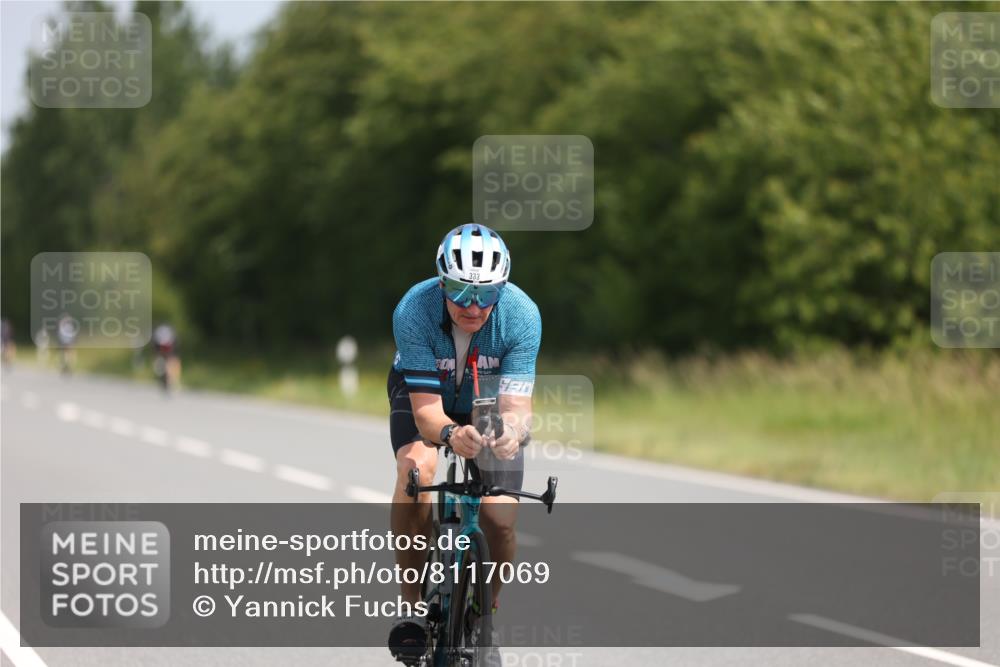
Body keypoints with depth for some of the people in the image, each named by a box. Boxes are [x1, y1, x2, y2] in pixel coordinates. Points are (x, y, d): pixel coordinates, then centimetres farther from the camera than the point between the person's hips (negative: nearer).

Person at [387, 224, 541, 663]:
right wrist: (451, 434, -60)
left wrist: (512, 431, -60)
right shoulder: (414, 310, -35)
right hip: (425, 394, -1)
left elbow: (516, 405, -36)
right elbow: (426, 409, -38)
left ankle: (486, 618, 14)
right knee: (416, 468, -32)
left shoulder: (522, 316, -32)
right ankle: (412, 606, -20)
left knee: (500, 518, -13)